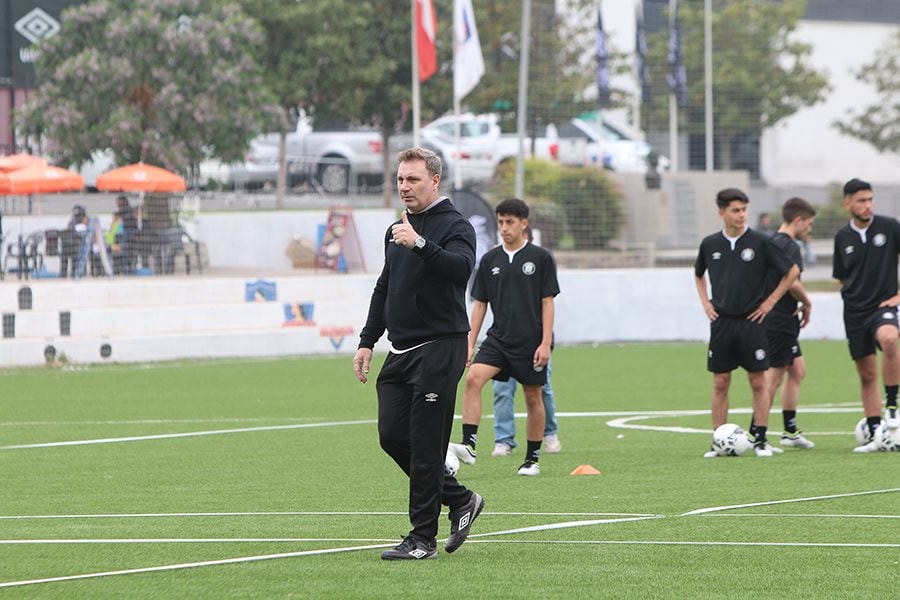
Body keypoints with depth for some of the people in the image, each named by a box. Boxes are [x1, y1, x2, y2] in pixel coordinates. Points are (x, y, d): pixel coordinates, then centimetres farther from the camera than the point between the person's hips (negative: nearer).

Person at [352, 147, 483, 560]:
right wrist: (368, 341, 20)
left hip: (439, 349, -8)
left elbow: (461, 267, -28)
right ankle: (460, 500, 21)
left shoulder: (454, 226, -7)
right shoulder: (397, 230, 18)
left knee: (425, 444, -8)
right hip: (401, 351, 8)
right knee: (392, 436, 5)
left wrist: (420, 244, -40)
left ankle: (423, 539, -3)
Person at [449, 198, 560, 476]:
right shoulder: (490, 260, 7)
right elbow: (480, 304, 11)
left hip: (530, 341, -3)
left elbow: (547, 303, -3)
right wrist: (470, 344, 6)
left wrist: (545, 343, -10)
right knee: (473, 379, -20)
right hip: (498, 338, 3)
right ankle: (468, 446, -26)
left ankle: (532, 459, 18)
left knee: (533, 398, 5)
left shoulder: (540, 258, -2)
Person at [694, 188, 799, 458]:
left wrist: (770, 301, -1)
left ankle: (761, 440, 4)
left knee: (758, 381, -1)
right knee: (720, 383, 2)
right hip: (721, 322, 2)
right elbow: (698, 274, 24)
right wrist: (705, 302, 12)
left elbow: (791, 271, 2)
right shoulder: (710, 244, 4)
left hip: (752, 321, -2)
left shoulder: (760, 242, -5)